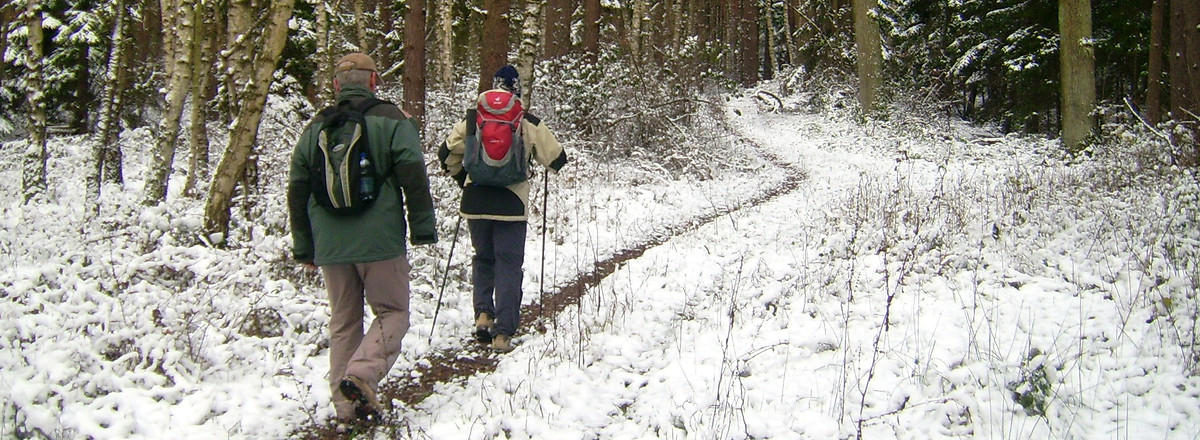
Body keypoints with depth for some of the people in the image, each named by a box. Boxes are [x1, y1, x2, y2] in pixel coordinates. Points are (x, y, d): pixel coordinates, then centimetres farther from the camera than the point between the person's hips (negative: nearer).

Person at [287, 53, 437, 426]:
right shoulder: (391, 119, -1)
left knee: (343, 321, 13)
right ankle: (361, 375, -16)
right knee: (392, 314, 6)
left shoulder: (315, 128, 12)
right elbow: (413, 176, -8)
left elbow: (297, 191, 14)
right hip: (380, 240, -4)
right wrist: (423, 228, -1)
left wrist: (305, 248, 21)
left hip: (330, 243, 4)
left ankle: (346, 405, 13)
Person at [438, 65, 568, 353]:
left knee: (483, 258, 22)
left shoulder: (471, 120, 2)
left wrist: (462, 177, 22)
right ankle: (503, 333, 2)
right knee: (509, 265, 5)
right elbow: (557, 159, 1)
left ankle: (483, 312, 5)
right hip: (511, 203, -2)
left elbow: (447, 154, 4)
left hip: (475, 202, 2)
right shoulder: (529, 124, -2)